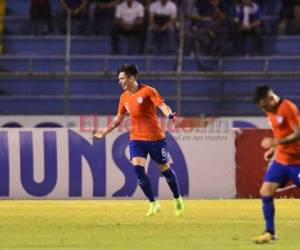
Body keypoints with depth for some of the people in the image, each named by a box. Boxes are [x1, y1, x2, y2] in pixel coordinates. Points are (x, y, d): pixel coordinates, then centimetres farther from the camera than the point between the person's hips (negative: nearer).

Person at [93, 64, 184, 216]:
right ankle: (153, 204, -4)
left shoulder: (148, 91, -10)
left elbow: (162, 105, -21)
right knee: (137, 168, -15)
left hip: (155, 137, -4)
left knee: (164, 168, 7)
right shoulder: (124, 97, 8)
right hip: (136, 139, 4)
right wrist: (105, 131, 16)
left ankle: (178, 199, 30)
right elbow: (119, 118, 19)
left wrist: (169, 114, -42)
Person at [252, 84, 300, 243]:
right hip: (280, 160, 8)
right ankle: (270, 233, 4)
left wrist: (275, 142, -27)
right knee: (266, 192, -2)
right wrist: (273, 150, 6)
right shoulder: (271, 111, 9)